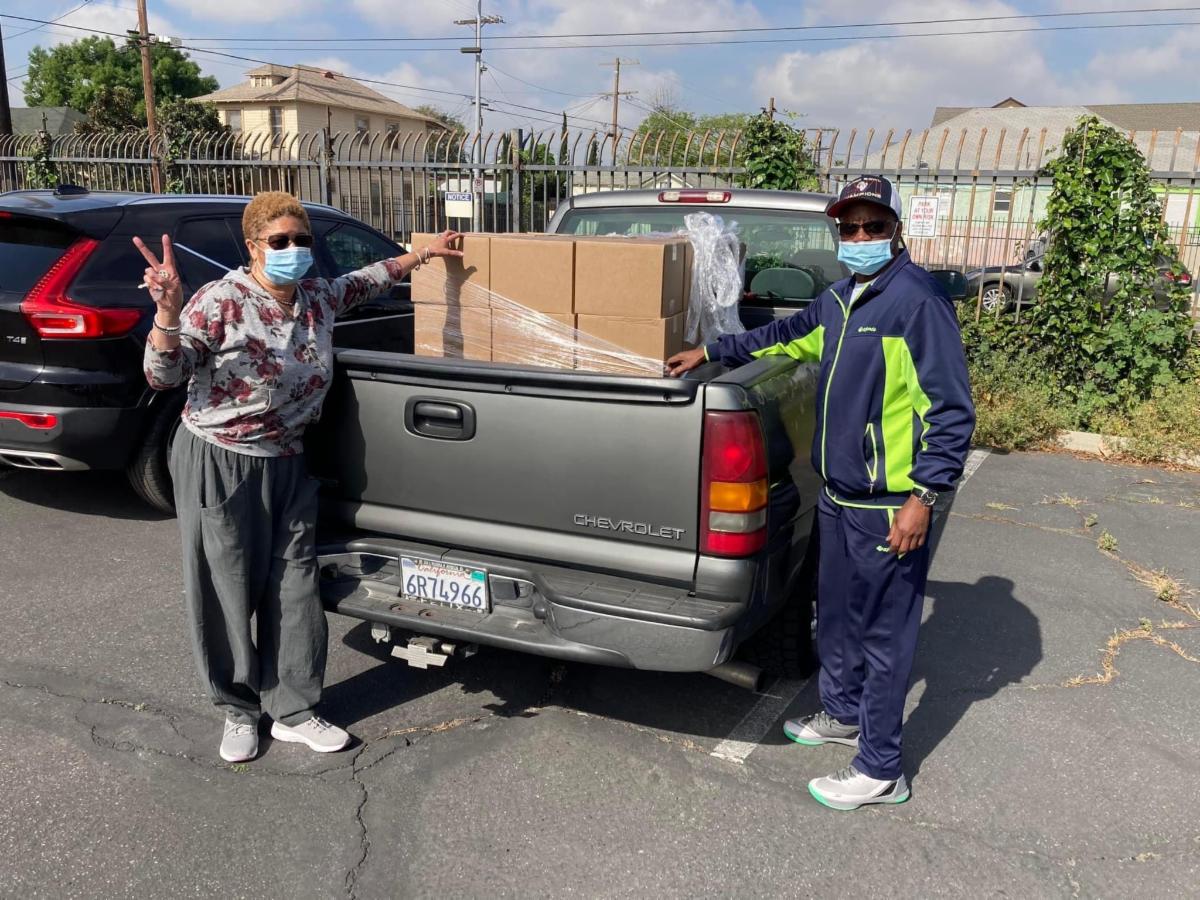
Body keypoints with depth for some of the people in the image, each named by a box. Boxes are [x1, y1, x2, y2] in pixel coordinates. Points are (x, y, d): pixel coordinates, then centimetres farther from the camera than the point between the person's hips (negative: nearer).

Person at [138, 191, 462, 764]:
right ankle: (239, 711, 26)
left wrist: (424, 253, 25)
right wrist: (166, 311, -32)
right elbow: (163, 377, -17)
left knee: (293, 589, 7)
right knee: (228, 591, 6)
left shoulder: (319, 299, 3)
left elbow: (367, 280, 24)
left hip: (286, 464, 6)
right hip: (218, 464, -5)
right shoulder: (222, 301, -15)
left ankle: (293, 712, 22)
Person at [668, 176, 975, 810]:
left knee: (882, 636, 2)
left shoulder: (916, 300, -16)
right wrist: (710, 353, 27)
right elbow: (787, 335, 28)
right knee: (835, 616, 22)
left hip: (888, 509, -9)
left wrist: (924, 497, -20)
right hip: (837, 497, 9)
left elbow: (952, 411, -17)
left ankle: (880, 771, 16)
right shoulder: (840, 300, 11)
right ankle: (843, 714, 43)